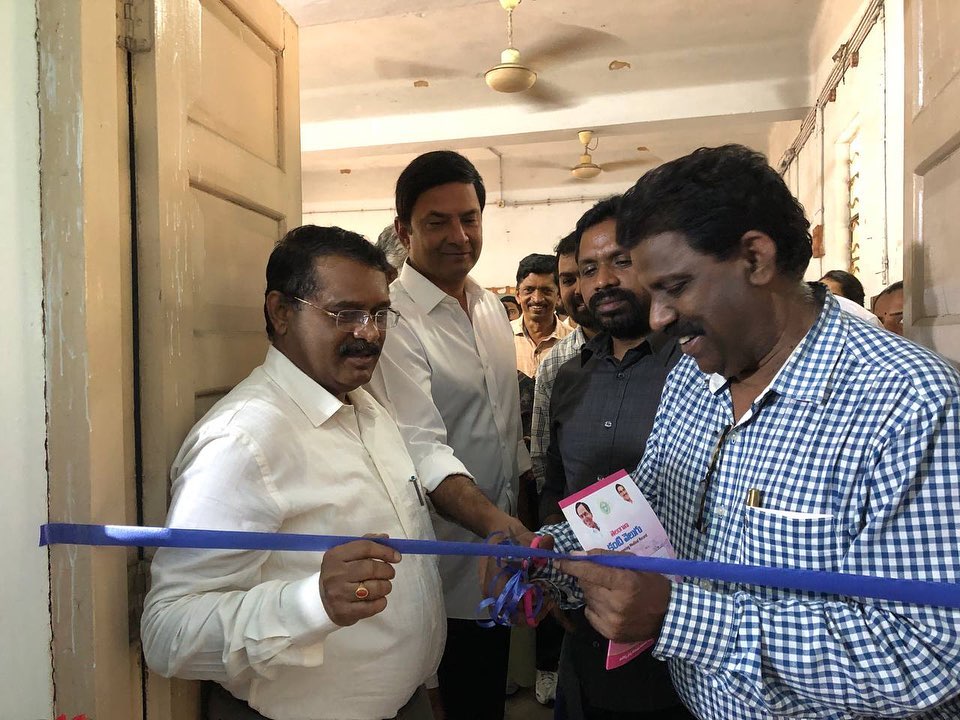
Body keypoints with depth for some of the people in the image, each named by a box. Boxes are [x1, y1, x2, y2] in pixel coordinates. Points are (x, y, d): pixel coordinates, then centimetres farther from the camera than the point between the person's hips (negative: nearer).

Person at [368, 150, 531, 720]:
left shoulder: (493, 308, 7)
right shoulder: (393, 317, -18)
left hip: (499, 554, 7)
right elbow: (422, 448, -26)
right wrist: (499, 525, -37)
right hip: (441, 560, -7)